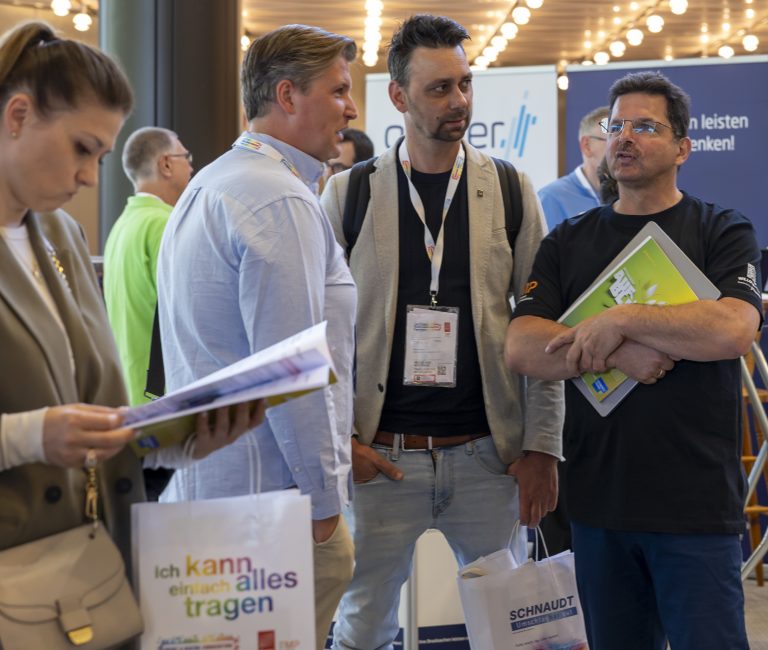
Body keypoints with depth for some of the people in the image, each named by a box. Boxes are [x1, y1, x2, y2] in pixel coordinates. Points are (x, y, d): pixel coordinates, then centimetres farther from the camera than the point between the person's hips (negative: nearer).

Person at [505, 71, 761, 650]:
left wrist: (619, 322, -16)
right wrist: (618, 353, -17)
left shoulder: (723, 232, 2)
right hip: (598, 496, 3)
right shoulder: (569, 243, 11)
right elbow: (521, 348, -3)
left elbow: (733, 330, -18)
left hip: (696, 502, -3)